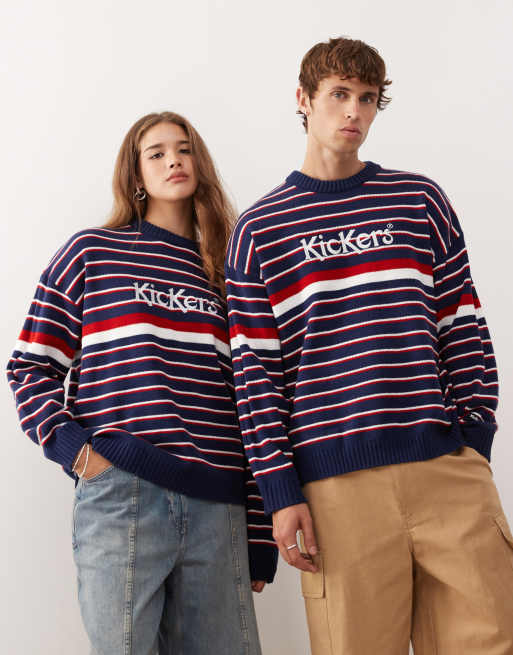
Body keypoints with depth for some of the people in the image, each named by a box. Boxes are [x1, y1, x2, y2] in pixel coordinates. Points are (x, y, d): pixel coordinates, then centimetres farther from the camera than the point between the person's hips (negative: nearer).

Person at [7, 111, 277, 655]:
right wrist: (69, 443, -9)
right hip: (120, 492, -3)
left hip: (217, 508, 3)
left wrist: (260, 535, 9)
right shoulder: (92, 253, 9)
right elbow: (31, 366, 8)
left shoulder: (225, 277, 16)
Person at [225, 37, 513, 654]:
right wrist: (280, 489, -3)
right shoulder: (258, 230, 9)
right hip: (335, 482, -1)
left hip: (449, 466, 2)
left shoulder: (420, 201, 14)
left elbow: (463, 326, 12)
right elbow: (254, 369, 4)